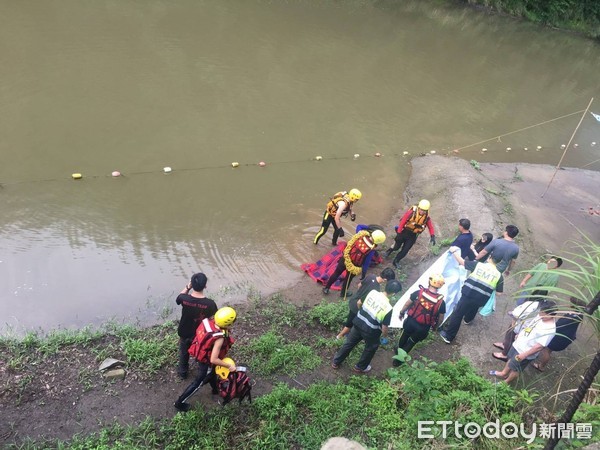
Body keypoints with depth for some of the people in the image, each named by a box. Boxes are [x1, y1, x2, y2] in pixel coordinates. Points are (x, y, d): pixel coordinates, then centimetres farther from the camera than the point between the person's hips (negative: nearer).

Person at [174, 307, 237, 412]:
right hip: (207, 362, -7)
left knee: (212, 373, 34)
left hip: (201, 354, 7)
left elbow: (198, 332, -2)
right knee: (199, 383, 18)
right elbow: (213, 360, -34)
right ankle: (180, 403, 35)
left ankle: (216, 389, 63)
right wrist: (229, 365, -23)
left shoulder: (209, 321, -22)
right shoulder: (220, 338, -40)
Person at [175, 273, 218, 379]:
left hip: (185, 332, 2)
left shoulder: (184, 299, -30)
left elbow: (180, 297, -2)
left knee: (184, 353, 30)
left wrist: (187, 287, -12)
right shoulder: (210, 304, -33)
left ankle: (182, 372, 53)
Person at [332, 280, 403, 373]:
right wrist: (385, 336, 5)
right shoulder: (388, 308, -28)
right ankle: (360, 367, 46)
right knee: (371, 348, 26)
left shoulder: (372, 292, -14)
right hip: (370, 331, -5)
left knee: (349, 342, 26)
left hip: (358, 322, 5)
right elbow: (384, 328, -18)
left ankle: (336, 362, 43)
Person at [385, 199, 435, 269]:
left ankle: (396, 262, 25)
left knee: (405, 250, 1)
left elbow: (430, 226, -4)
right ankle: (390, 250, 49)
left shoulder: (427, 217, -12)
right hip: (404, 232, -2)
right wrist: (399, 233, -16)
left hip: (413, 236, 2)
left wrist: (433, 236, -17)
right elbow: (402, 221, -18)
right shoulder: (411, 212, -23)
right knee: (396, 247, 13)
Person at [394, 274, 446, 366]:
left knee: (404, 337, 31)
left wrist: (401, 312, 15)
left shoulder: (419, 293, -20)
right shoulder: (441, 302, -20)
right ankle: (398, 360, 38)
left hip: (411, 321, 1)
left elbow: (407, 304, -5)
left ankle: (399, 351, 58)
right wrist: (435, 326, 16)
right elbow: (441, 319, -5)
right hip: (423, 328, -1)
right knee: (411, 343, 23)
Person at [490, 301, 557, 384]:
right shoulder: (540, 316, -9)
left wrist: (524, 355, -24)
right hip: (518, 344, 7)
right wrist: (519, 334, 17)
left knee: (515, 370, 16)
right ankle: (504, 373, 54)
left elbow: (539, 346, -30)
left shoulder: (549, 330, -33)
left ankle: (506, 383, 40)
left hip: (525, 352, -7)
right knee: (511, 359, 29)